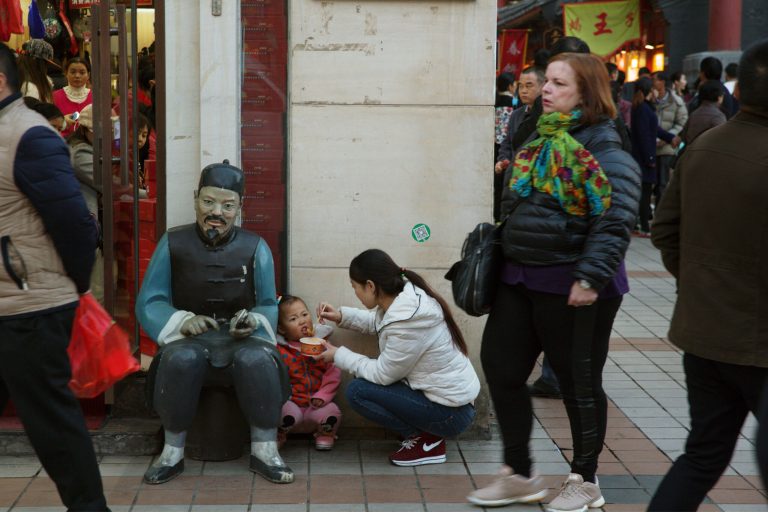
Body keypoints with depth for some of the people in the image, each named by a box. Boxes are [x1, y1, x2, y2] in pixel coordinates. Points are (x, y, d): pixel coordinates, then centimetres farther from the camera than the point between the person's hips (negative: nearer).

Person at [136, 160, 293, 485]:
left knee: (258, 360, -36)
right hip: (191, 337, 0)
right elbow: (148, 303, 1)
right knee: (181, 360, -37)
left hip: (242, 337, 0)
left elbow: (268, 306, 7)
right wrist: (183, 321, -19)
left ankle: (264, 450, -18)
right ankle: (173, 452, -18)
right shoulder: (173, 244, 2)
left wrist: (254, 321, -17)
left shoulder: (255, 248, 3)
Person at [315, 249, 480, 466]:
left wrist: (339, 356, -3)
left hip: (451, 414, -9)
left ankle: (426, 440, -3)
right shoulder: (406, 296, -2)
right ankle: (421, 432, 11)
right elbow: (378, 321, 21)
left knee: (357, 392, -11)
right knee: (364, 379, 13)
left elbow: (382, 374, -15)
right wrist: (342, 316, 9)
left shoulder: (406, 323, -28)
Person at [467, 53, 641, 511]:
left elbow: (614, 223, -23)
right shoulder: (541, 140, 11)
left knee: (579, 382, 6)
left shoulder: (605, 152, -15)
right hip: (522, 278, 8)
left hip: (572, 286, -8)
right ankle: (519, 475, 24)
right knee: (501, 368, 10)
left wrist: (590, 278, -28)